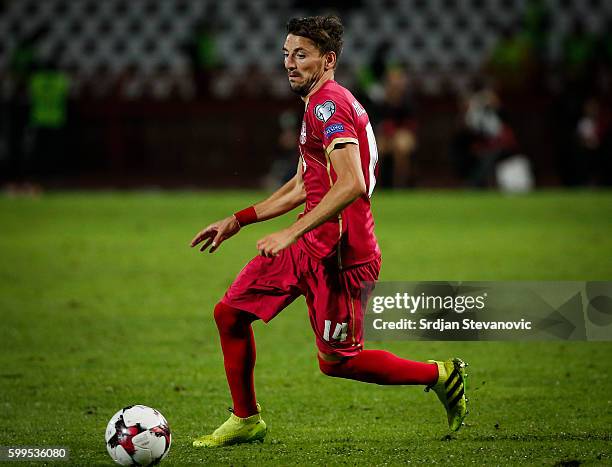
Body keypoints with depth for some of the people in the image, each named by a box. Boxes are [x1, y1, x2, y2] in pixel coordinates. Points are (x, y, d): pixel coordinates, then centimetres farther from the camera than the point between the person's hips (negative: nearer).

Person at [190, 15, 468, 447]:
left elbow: (352, 185, -29)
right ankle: (246, 420, 17)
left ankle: (441, 375, 16)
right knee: (230, 311, 6)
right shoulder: (319, 103, 17)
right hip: (310, 246, 10)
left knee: (336, 361, 0)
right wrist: (238, 221, 26)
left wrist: (292, 233, -29)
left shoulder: (328, 104, -17)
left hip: (339, 255, -10)